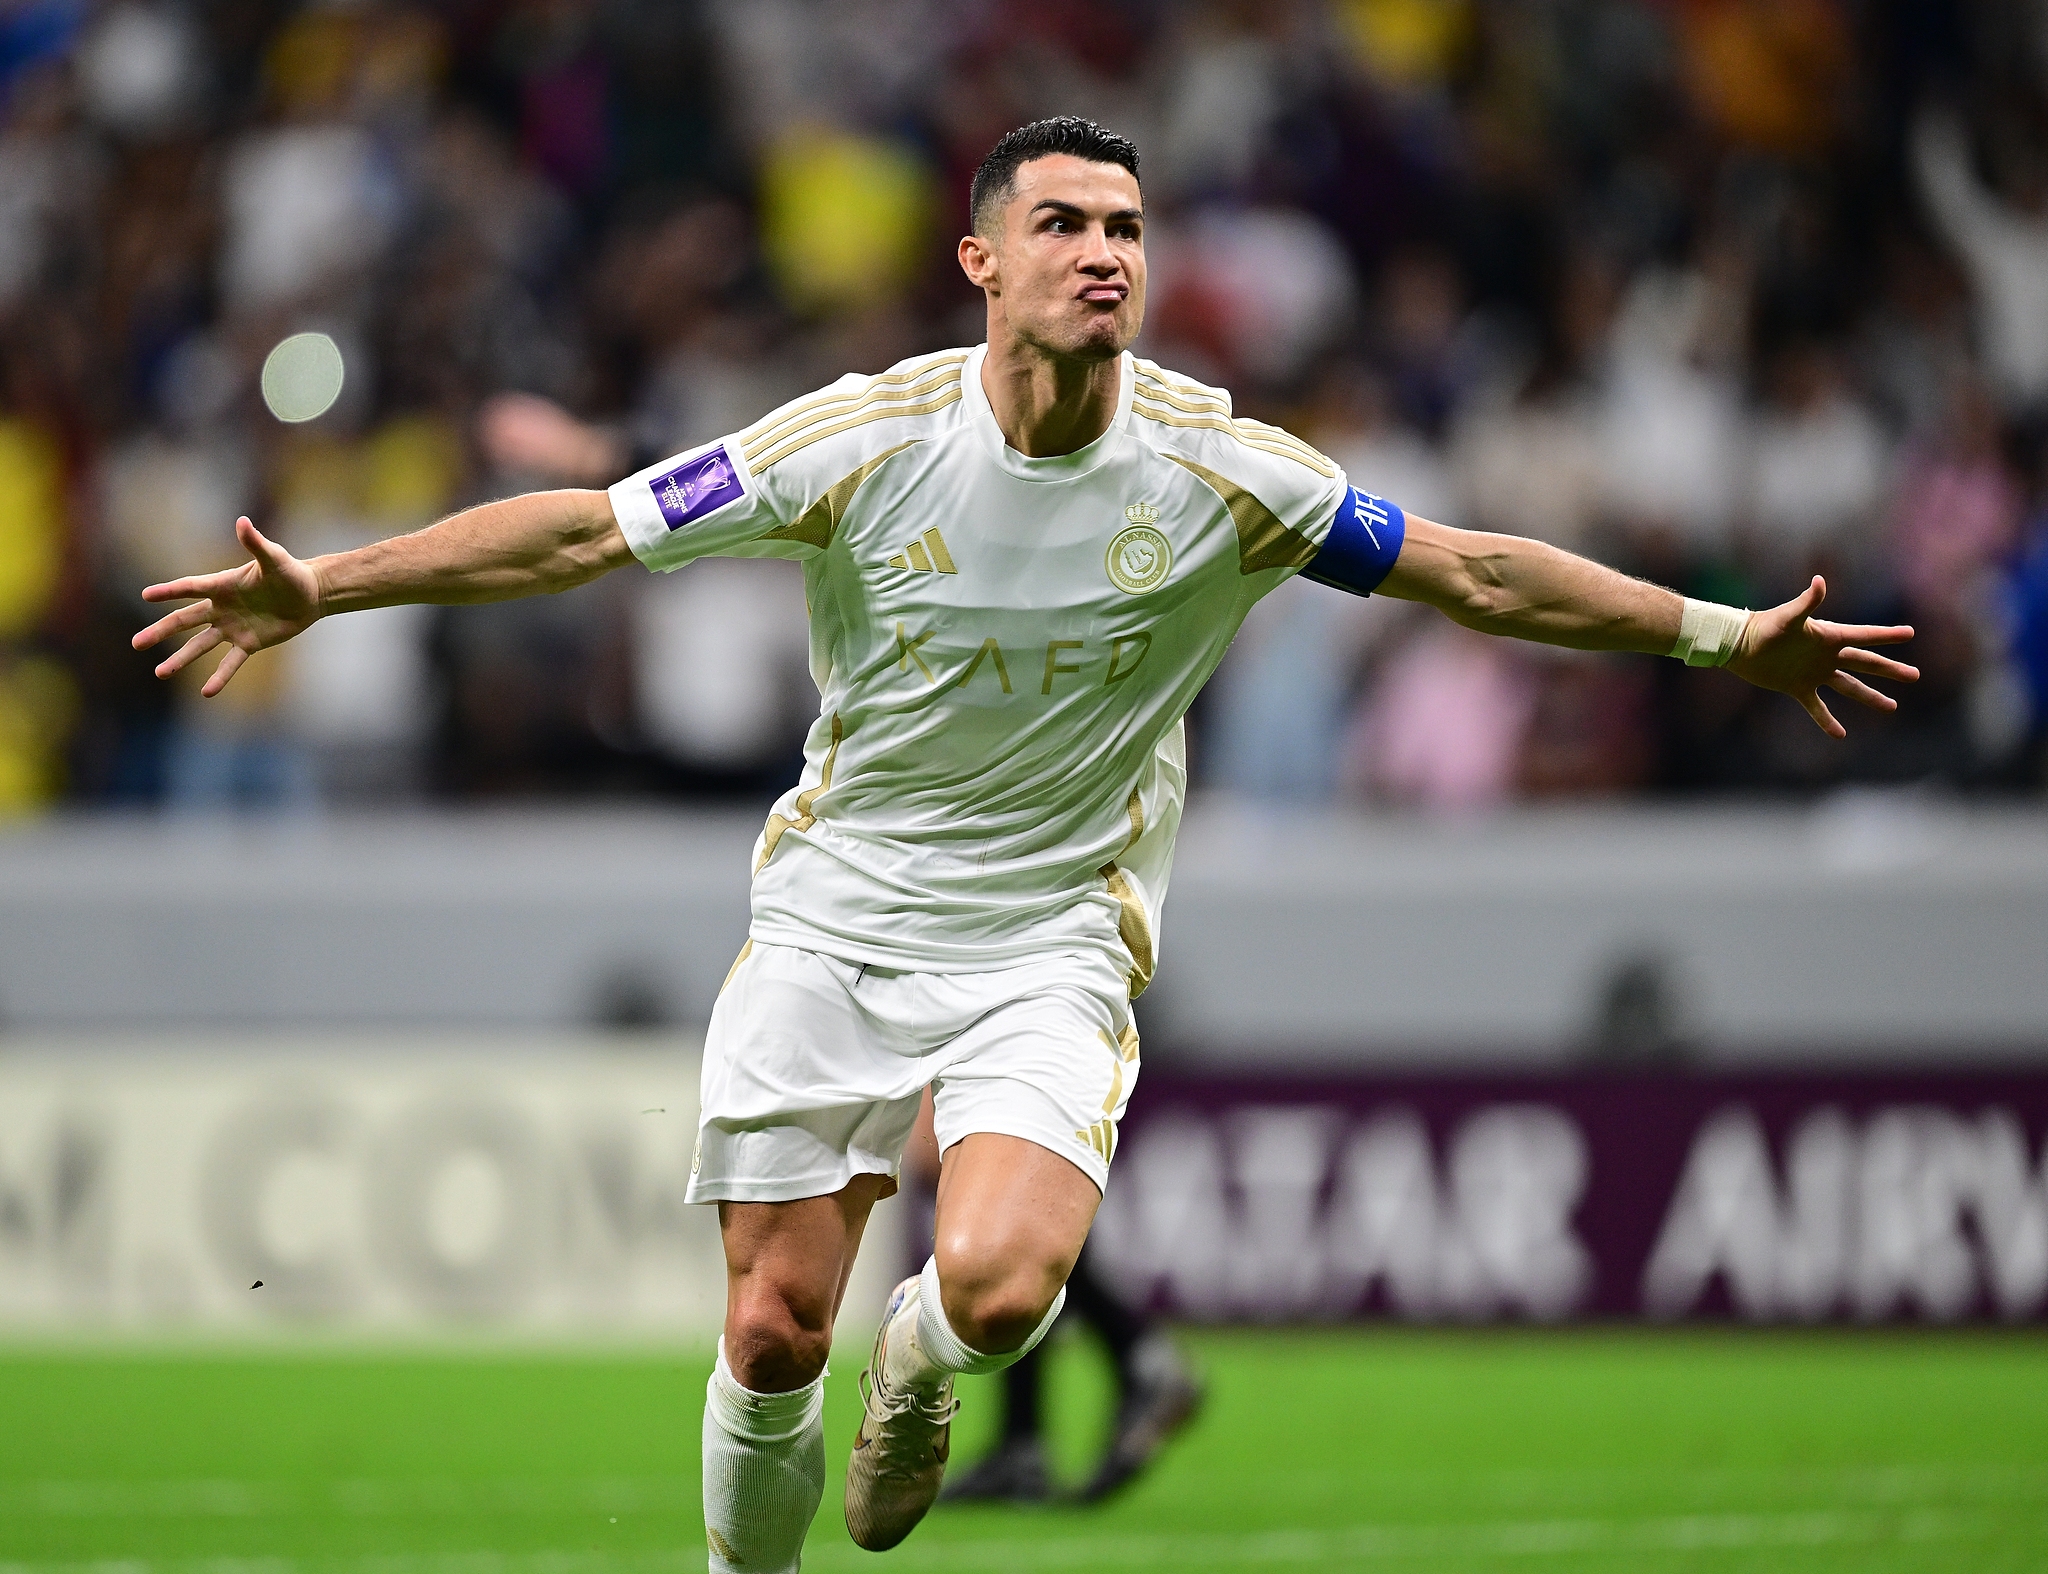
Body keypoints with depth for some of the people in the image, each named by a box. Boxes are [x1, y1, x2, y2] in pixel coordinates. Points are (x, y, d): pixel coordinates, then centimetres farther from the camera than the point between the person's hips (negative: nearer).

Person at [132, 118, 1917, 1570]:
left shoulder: (1220, 473, -8)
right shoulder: (863, 442, -11)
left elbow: (1474, 570, 1)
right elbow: (586, 529, -7)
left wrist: (1723, 635, -1)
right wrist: (325, 584, -12)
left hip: (1050, 947, 0)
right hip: (830, 927, 0)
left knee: (1002, 1286, -25)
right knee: (775, 1329, -3)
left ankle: (920, 1372, 13)